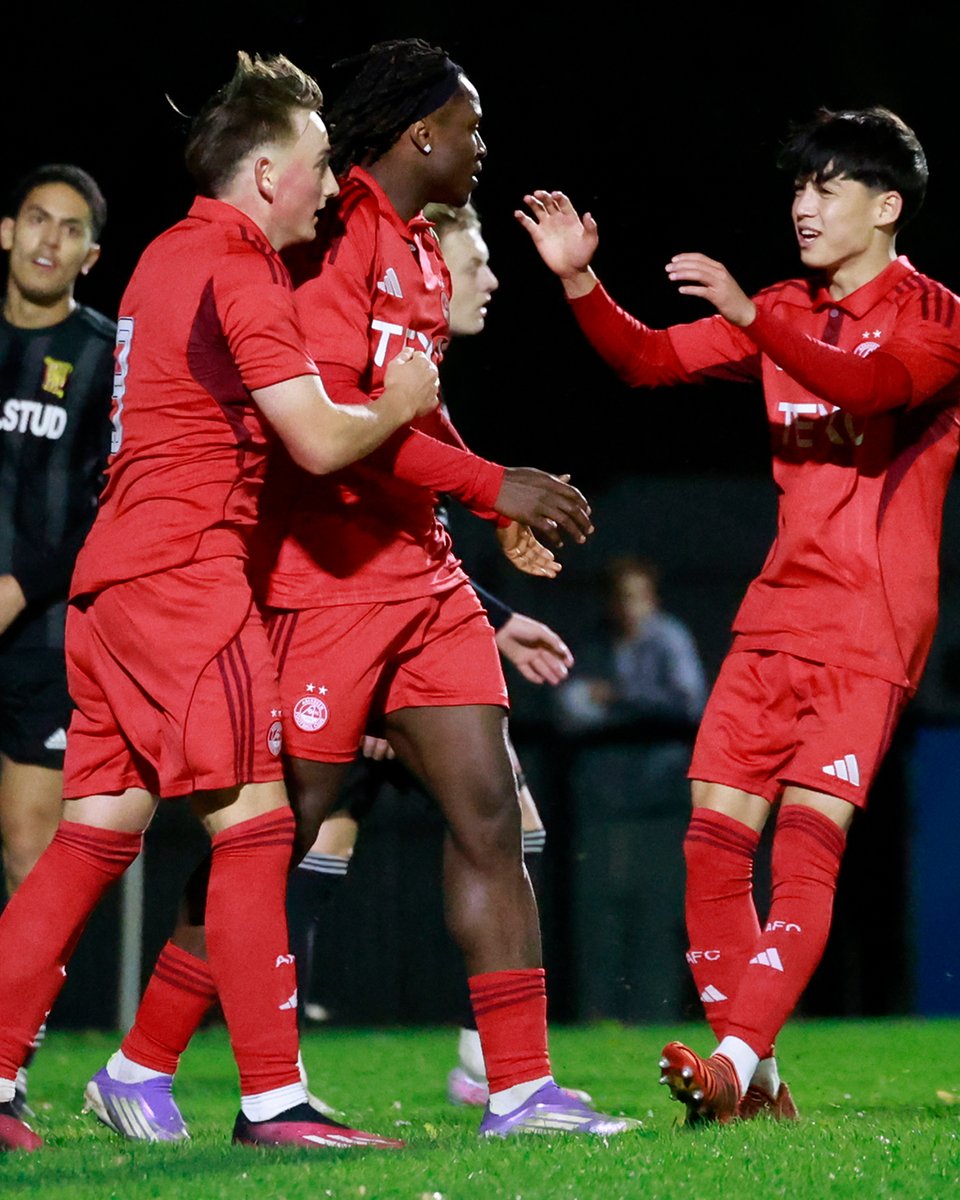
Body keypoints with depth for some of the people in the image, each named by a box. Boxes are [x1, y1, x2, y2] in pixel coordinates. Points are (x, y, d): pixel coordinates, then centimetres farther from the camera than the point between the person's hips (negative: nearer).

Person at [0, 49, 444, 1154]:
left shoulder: (172, 257, 18)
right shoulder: (239, 273, -11)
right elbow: (319, 441, -17)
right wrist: (399, 402, 3)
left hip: (113, 573, 9)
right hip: (183, 574, -9)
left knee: (97, 833, 9)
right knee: (253, 824, -8)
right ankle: (272, 1099, -10)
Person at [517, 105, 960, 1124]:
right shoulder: (787, 313, 16)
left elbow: (869, 384, -24)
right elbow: (651, 359, 11)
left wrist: (748, 315, -33)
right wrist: (580, 282, -5)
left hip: (871, 632, -6)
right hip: (775, 618, 6)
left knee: (807, 838, -17)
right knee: (713, 838, -3)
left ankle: (736, 1064, -22)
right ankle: (753, 1082, 3)